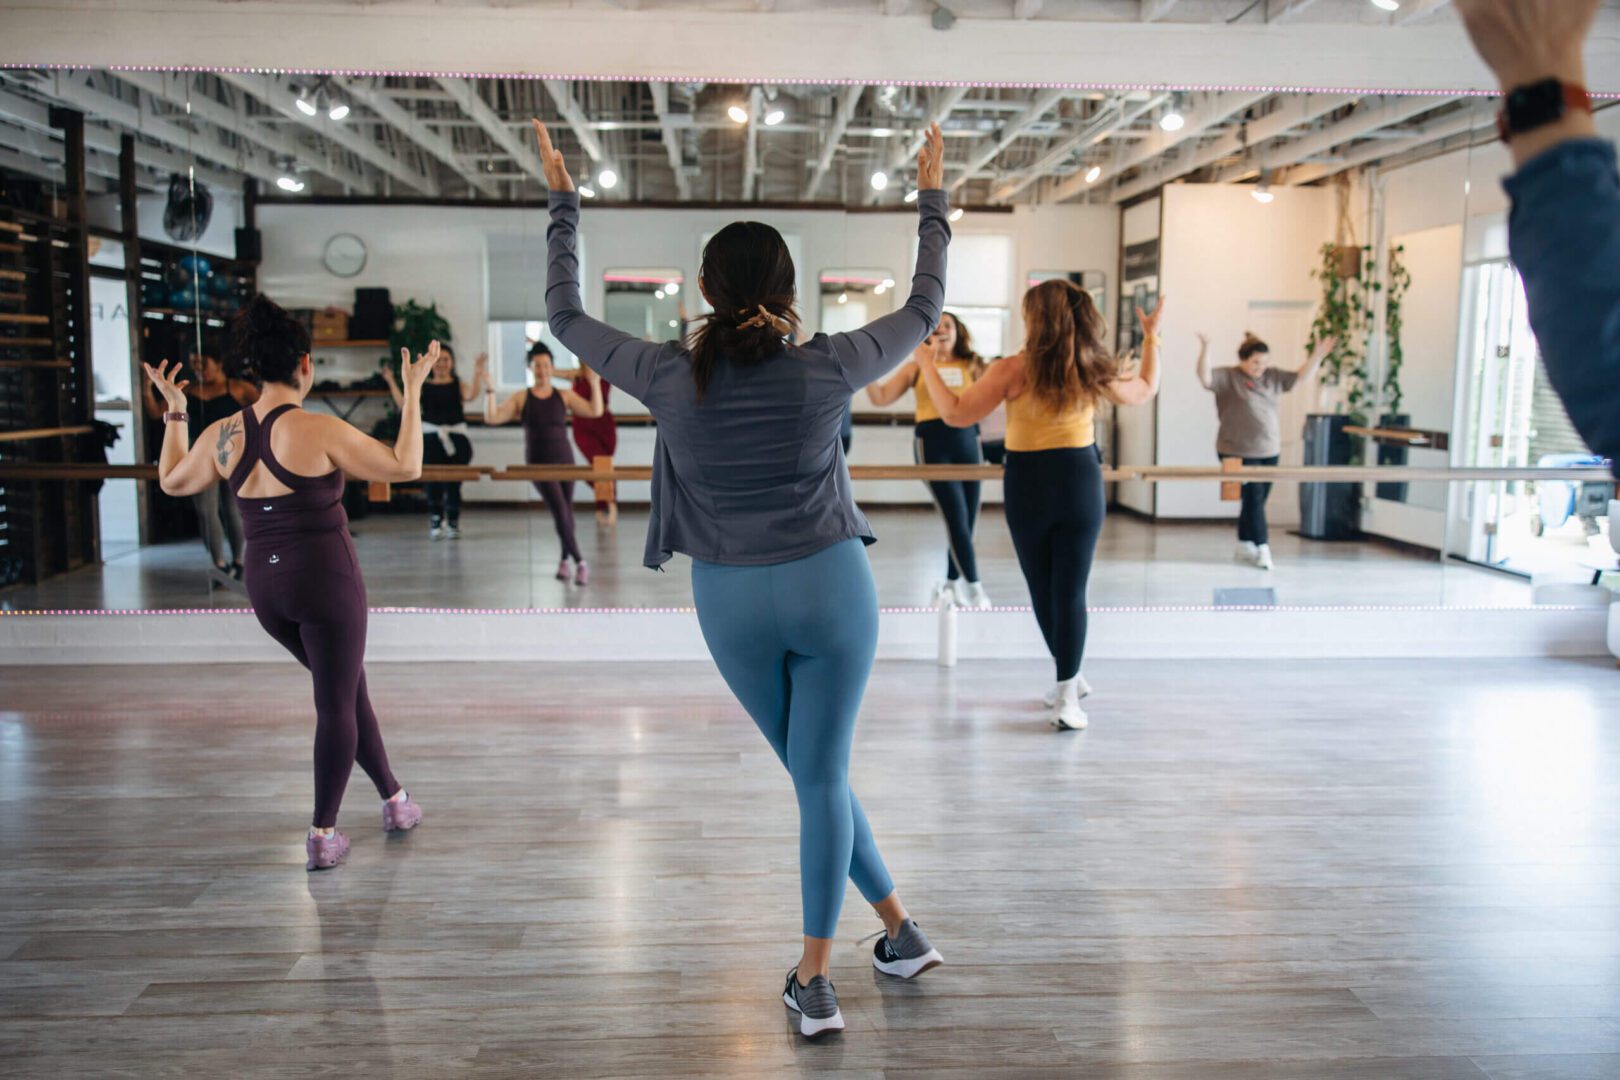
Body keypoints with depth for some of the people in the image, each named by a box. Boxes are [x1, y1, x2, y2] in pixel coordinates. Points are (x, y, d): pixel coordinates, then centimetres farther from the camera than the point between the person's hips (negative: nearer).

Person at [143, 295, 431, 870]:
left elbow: (172, 480, 20)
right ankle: (322, 836, 11)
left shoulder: (222, 434, 2)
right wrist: (412, 393, -5)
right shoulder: (320, 431, -16)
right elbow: (405, 466, -12)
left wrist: (173, 413, 29)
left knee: (346, 687, 21)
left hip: (265, 585, 6)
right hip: (325, 581, -6)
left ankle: (394, 800, 31)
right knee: (336, 704, 7)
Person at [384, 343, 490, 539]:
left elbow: (470, 396, -14)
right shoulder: (423, 387, 9)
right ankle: (436, 523, 10)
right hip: (431, 437, 1)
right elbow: (404, 403, -2)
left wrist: (477, 374, -23)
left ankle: (453, 523, 12)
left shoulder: (458, 385, 7)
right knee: (433, 482, -1)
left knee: (453, 482, 0)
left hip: (455, 438, -1)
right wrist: (391, 381, -5)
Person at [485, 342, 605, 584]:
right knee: (559, 512, -13)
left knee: (566, 512, 8)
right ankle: (580, 563, -10)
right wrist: (490, 389, -15)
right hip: (539, 465, -2)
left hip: (565, 462, 2)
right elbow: (491, 417, -7)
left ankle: (565, 561, 25)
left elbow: (595, 411, -4)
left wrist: (595, 384, -13)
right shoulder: (521, 398, 0)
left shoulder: (564, 396, 3)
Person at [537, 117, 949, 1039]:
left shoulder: (672, 378, -11)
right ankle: (815, 981, 18)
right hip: (829, 589, -1)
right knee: (823, 780, 9)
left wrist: (564, 202, 15)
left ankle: (901, 927, 26)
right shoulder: (824, 370, -11)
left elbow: (567, 318, 4)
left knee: (815, 775, 18)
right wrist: (933, 198, 17)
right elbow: (925, 309, 4)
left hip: (733, 603, 1)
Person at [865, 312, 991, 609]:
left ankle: (952, 583, 23)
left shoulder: (970, 365, 11)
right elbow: (881, 398, 2)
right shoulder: (916, 366, 7)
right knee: (957, 517, -11)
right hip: (932, 441, -3)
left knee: (968, 518, 5)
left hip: (966, 441, 3)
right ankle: (973, 586, -6)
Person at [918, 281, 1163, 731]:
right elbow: (1145, 390, 18)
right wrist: (1151, 337, 30)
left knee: (1043, 589, 13)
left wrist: (927, 364, 0)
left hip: (1029, 486, -2)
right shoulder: (1093, 370, 0)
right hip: (1079, 482, 2)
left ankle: (1070, 679, 26)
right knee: (1070, 590, 3)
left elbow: (955, 414, -9)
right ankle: (1067, 692, 3)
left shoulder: (1014, 369, -11)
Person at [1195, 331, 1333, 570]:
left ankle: (1245, 546, 25)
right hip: (1239, 453, -6)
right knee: (1253, 498, -9)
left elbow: (1302, 376, 11)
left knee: (1257, 500, 12)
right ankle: (1262, 548, -5)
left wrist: (1317, 356, -3)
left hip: (1269, 452, 6)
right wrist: (1205, 350, -36)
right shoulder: (1227, 377, -7)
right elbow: (1205, 377, -22)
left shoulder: (1274, 377, 9)